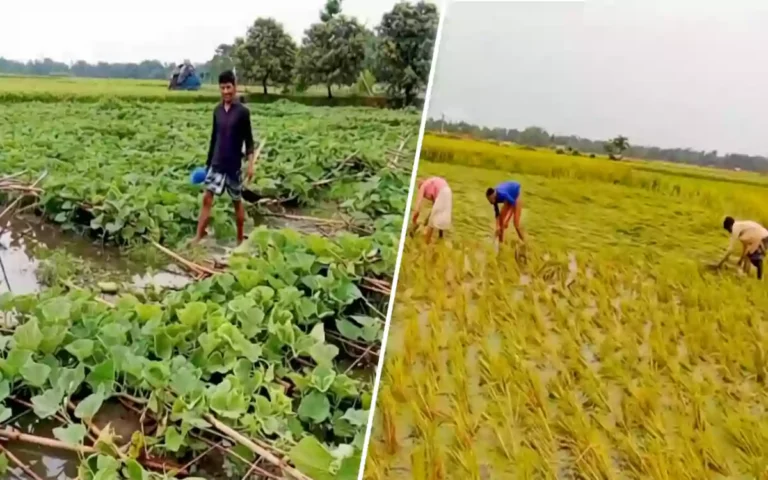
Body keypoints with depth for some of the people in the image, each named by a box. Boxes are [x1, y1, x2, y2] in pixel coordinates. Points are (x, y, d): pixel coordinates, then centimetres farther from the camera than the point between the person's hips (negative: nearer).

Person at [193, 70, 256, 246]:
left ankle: (240, 238, 22)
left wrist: (250, 164, -11)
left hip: (233, 165, -4)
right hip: (216, 163, 4)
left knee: (237, 201, 8)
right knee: (207, 199, -3)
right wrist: (208, 161, 15)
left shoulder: (242, 111, -8)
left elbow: (249, 140, -6)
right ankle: (198, 238, -1)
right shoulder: (217, 110, 6)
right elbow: (214, 138, 13)